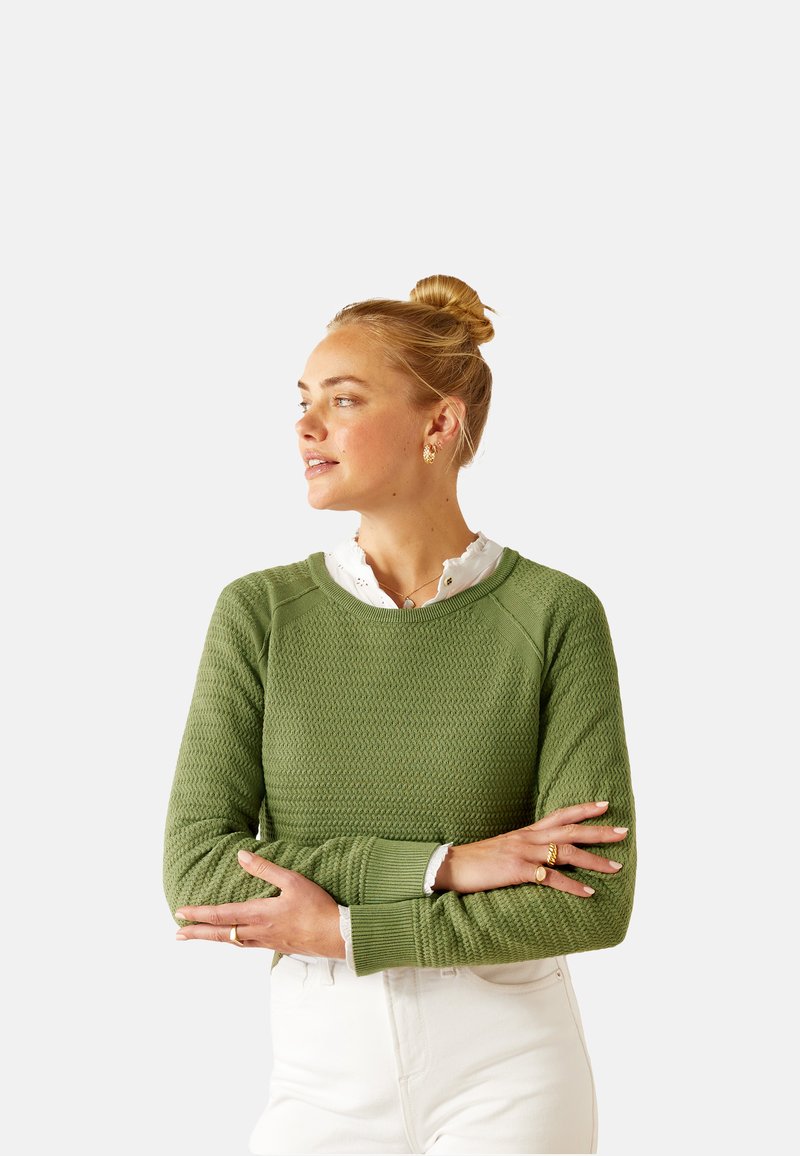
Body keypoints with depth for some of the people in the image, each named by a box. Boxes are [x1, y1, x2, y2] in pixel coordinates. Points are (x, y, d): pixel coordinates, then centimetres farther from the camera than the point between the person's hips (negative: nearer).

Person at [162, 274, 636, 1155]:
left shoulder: (556, 614, -6)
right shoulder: (260, 614, 0)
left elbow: (595, 899, -12)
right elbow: (196, 870, -8)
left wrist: (339, 931, -14)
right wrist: (438, 864, -17)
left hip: (508, 1078, -2)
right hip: (324, 1076, 2)